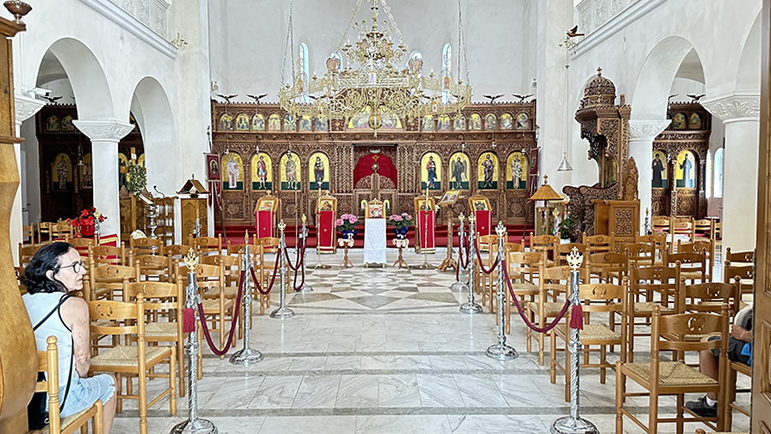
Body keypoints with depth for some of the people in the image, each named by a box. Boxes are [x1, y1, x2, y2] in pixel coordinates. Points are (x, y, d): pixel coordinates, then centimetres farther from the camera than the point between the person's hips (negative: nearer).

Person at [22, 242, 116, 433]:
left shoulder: (23, 302, 0)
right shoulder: (75, 305, -19)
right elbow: (82, 359, -13)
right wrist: (80, 377, 9)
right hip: (61, 400, -6)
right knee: (108, 382, 23)